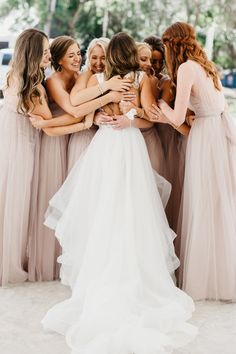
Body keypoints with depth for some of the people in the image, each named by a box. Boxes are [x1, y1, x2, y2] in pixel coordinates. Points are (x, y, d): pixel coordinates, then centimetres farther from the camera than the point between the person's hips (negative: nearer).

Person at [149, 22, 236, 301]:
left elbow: (178, 118, -14)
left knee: (206, 209, 1)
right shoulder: (204, 65, 14)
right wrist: (165, 117, 11)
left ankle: (207, 281, 13)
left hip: (206, 138, -8)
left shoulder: (186, 68, -12)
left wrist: (162, 105, 6)